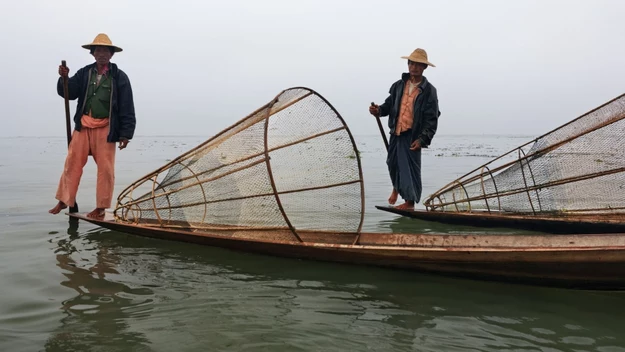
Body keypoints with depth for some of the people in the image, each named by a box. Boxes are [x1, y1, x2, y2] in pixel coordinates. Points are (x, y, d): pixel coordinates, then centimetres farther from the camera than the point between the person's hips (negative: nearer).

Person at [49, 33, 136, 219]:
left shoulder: (119, 77, -3)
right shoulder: (84, 73, 8)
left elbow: (127, 109, -4)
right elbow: (69, 93, 5)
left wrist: (125, 133, -9)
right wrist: (64, 78, -14)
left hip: (106, 129, -3)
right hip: (83, 126, 3)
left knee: (105, 168, 2)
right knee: (72, 163, 6)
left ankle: (101, 207, 13)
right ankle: (64, 200, 19)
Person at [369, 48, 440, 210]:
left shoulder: (429, 91, -6)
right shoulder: (398, 85, 8)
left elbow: (432, 119, -9)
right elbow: (389, 105, 12)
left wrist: (422, 139, -18)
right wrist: (379, 110, -11)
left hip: (412, 135, -5)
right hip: (396, 132, 5)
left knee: (410, 167, -1)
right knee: (392, 162, 18)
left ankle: (409, 202, 12)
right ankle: (396, 186, 47)